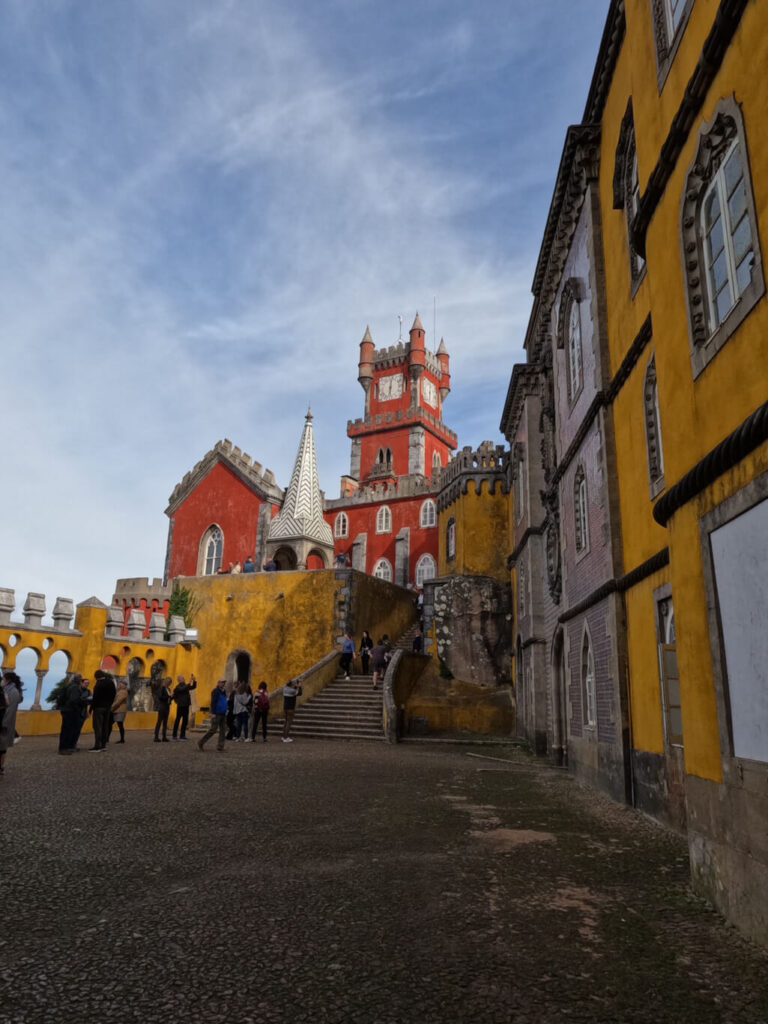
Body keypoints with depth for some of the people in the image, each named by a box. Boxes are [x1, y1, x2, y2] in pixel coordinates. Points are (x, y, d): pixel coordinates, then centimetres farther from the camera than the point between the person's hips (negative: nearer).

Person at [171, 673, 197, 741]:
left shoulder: (185, 686, 16)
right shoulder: (178, 687, -9)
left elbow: (193, 687, 23)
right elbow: (183, 689, -29)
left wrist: (194, 681, 8)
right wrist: (189, 682, -29)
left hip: (186, 706, 8)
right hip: (181, 706, -8)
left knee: (185, 720, 9)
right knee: (178, 720, -4)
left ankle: (182, 735, 16)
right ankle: (174, 735, 0)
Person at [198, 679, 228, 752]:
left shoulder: (224, 691, 15)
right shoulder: (215, 691, -10)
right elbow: (213, 702, -16)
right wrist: (213, 713, -21)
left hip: (223, 714, 8)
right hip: (216, 714, -8)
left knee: (222, 730, 3)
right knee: (213, 730, -8)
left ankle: (220, 747, 6)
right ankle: (201, 743, 5)